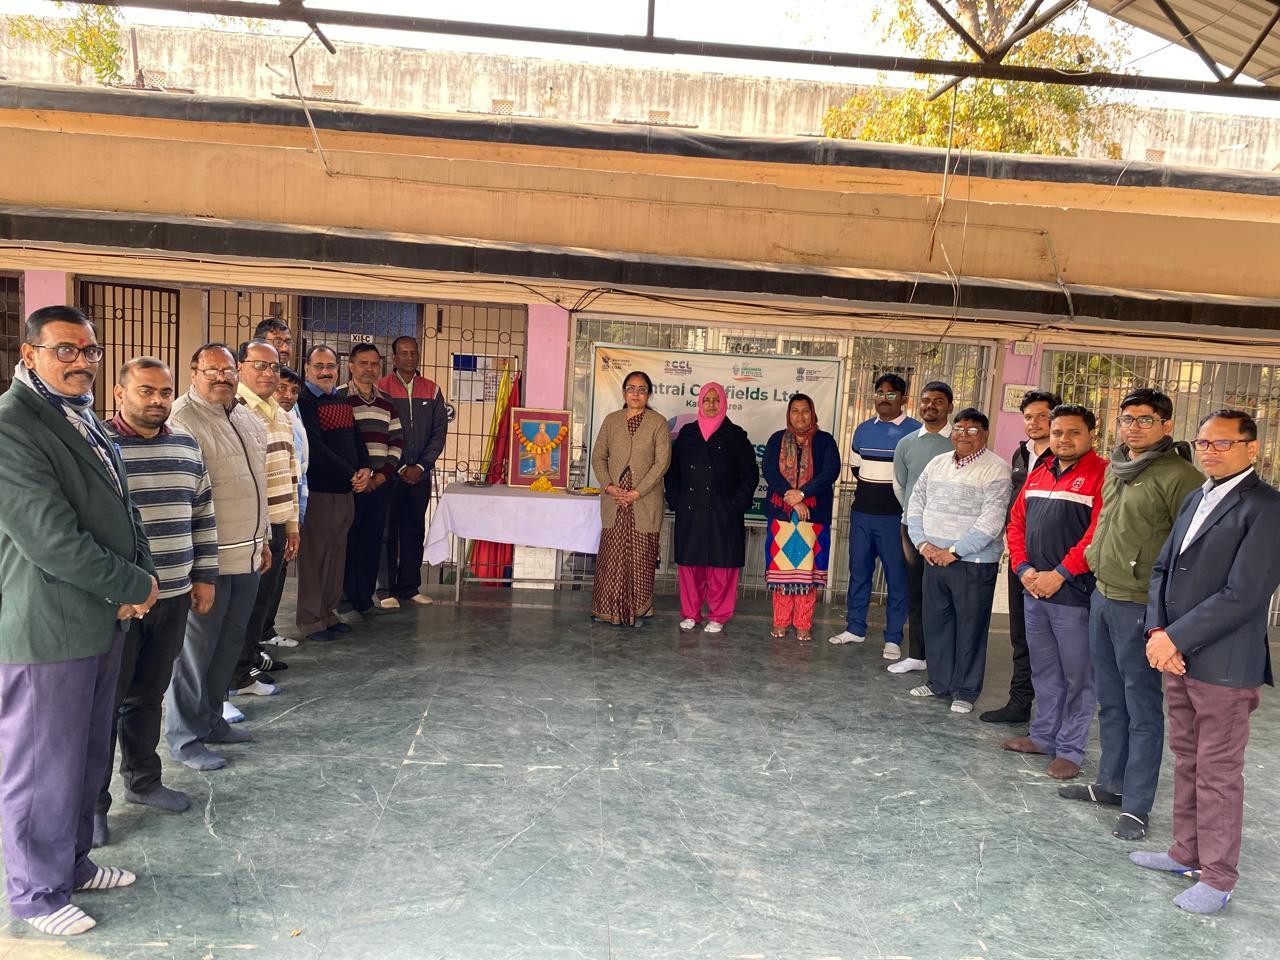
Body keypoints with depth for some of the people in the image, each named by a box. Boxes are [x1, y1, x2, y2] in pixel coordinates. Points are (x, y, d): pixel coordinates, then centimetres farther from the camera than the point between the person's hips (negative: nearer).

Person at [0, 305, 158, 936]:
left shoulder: (86, 422, 12)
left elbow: (123, 510, 16)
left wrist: (138, 581, -2)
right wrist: (136, 587, -14)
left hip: (103, 621, 9)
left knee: (88, 759, 21)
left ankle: (72, 861, 38)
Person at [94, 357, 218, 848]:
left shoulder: (187, 446, 8)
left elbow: (203, 514, 15)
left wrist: (204, 575, 13)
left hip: (172, 597, 5)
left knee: (149, 695, 17)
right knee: (104, 701, 4)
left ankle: (142, 779, 33)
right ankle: (92, 801, 17)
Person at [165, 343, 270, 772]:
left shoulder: (248, 419, 14)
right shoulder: (183, 419, -14)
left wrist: (262, 539, 23)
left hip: (247, 555, 8)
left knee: (229, 644, 16)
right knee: (196, 648, 2)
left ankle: (211, 719, 30)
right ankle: (185, 738, 14)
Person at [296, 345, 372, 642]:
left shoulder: (342, 401, 15)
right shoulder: (303, 401, -9)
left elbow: (356, 438, 18)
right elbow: (315, 449, -16)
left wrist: (365, 469, -2)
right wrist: (351, 475, -14)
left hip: (346, 491, 8)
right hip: (317, 491, -7)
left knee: (336, 555, 13)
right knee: (313, 556, -1)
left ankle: (329, 613, 23)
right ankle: (310, 621, 8)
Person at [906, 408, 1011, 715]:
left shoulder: (995, 469, -9)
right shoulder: (937, 463, 11)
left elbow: (991, 521, -16)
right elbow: (915, 503, 12)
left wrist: (954, 551, -16)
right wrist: (923, 543, -2)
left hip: (974, 563, -6)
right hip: (934, 559, 6)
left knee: (970, 628, 3)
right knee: (935, 621, 13)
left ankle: (966, 691, 15)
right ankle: (939, 681, 28)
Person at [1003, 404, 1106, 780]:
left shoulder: (1101, 475, -10)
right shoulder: (1038, 474, 13)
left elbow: (1098, 534, -18)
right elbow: (1017, 522, 14)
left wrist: (1060, 574, -16)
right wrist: (1023, 568, 0)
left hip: (1074, 594, -7)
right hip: (1034, 591, 7)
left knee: (1077, 676, 3)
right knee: (1044, 671, 17)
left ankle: (1070, 750, 12)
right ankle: (1043, 736, 30)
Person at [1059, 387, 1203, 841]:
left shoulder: (1179, 476, -14)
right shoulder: (1115, 469, 12)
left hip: (1140, 606, -8)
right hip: (1102, 596, 8)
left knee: (1143, 709, 2)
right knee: (1110, 701, 18)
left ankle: (1136, 806, 11)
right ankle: (1111, 783, 31)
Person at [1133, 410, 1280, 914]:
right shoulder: (1196, 499, 12)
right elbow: (1162, 567, 11)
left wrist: (1174, 639, -16)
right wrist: (1157, 632, -4)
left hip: (1223, 664, -7)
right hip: (1177, 656, 7)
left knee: (1218, 772, 4)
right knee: (1186, 761, 18)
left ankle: (1217, 878, 18)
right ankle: (1186, 852, 33)